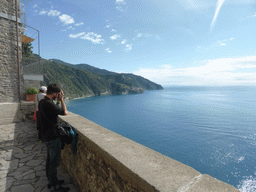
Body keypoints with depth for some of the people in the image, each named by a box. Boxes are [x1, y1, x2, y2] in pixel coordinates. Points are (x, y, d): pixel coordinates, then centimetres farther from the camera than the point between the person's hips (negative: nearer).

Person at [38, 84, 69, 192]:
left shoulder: (42, 102, 5)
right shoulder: (48, 104, -26)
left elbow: (55, 109, 16)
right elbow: (65, 112, -19)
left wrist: (58, 101, 7)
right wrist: (61, 99, -11)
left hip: (47, 135, 10)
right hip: (53, 137, -10)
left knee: (50, 159, 21)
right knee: (54, 161, 4)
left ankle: (51, 181, 38)